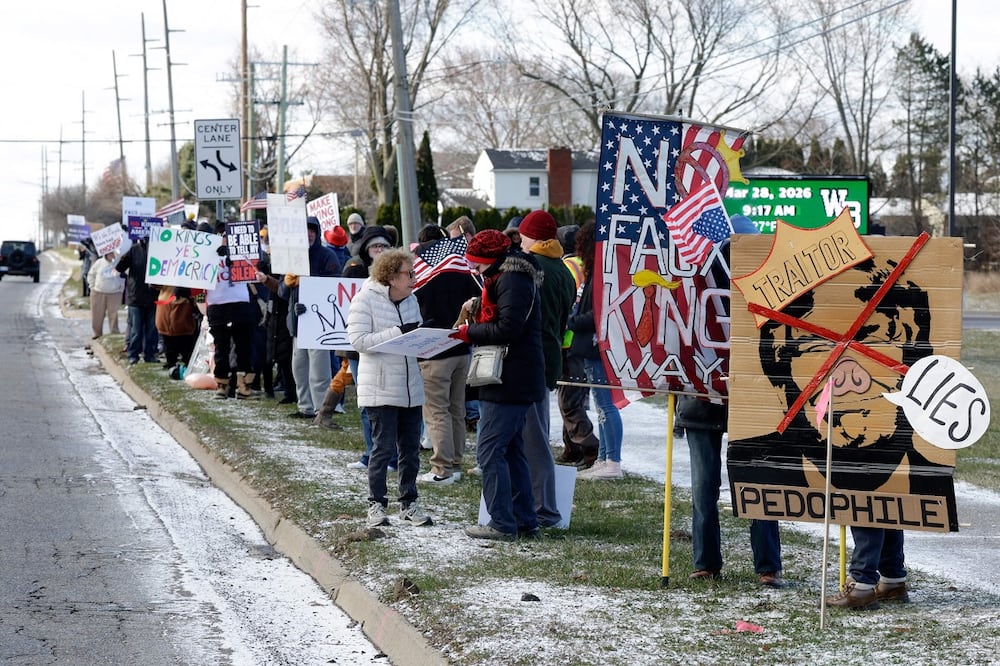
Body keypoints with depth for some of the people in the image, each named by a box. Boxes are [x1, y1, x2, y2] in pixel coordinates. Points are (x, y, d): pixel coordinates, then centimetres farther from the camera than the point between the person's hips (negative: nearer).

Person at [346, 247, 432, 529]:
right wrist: (398, 333, -24)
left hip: (410, 387, 7)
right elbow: (358, 340, -19)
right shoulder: (366, 299, -10)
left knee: (411, 448, 10)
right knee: (383, 448, -6)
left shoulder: (411, 300, 11)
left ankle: (409, 503, 19)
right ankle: (376, 504, 5)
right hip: (380, 388, -7)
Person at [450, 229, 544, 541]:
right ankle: (525, 521, 19)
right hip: (516, 382, 11)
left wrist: (469, 333, -12)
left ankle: (502, 524, -7)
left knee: (489, 451, -9)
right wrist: (476, 312, 7)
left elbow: (508, 328, -23)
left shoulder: (511, 282, -15)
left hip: (510, 383, -11)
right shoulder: (507, 278, 19)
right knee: (511, 450, 15)